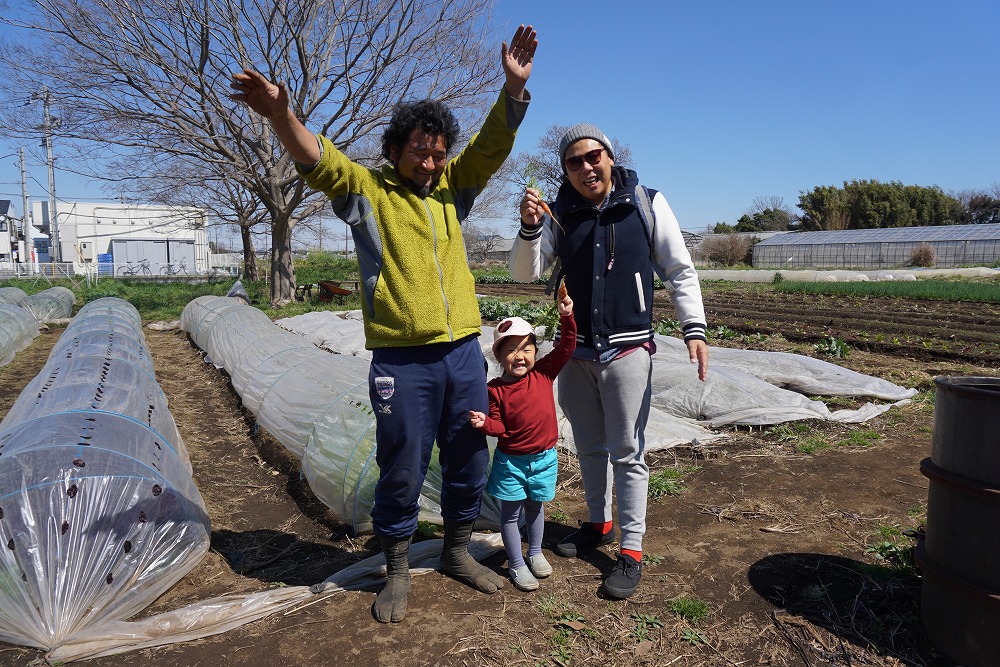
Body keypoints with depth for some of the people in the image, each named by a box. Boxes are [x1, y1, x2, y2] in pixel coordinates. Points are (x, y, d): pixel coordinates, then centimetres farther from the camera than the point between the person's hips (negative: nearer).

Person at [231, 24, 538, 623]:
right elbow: (314, 157, -15)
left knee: (468, 464, 15)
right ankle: (398, 571, 28)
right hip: (403, 360, -4)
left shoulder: (452, 187, 12)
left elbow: (494, 143, 5)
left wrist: (515, 87, -11)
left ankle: (458, 552, 37)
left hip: (464, 353, 5)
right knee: (402, 472, 6)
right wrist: (281, 116, -34)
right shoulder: (366, 189, 1)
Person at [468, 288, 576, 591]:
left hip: (544, 457, 3)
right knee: (511, 512, 9)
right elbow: (499, 426, -10)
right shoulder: (496, 389, -14)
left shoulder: (543, 373, -6)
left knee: (535, 507, 22)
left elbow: (566, 346, -8)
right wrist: (484, 423, -30)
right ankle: (516, 565, 26)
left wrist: (566, 317, -19)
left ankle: (535, 553, 43)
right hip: (511, 461, -3)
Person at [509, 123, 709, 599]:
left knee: (626, 452, 1)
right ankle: (598, 524, 36)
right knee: (589, 446, 17)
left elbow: (679, 271, -4)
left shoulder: (646, 204, -6)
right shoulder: (560, 215, 1)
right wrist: (529, 228, -21)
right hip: (576, 351, 4)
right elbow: (525, 273, -4)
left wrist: (694, 328, -14)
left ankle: (631, 551, 14)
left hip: (627, 350, -4)